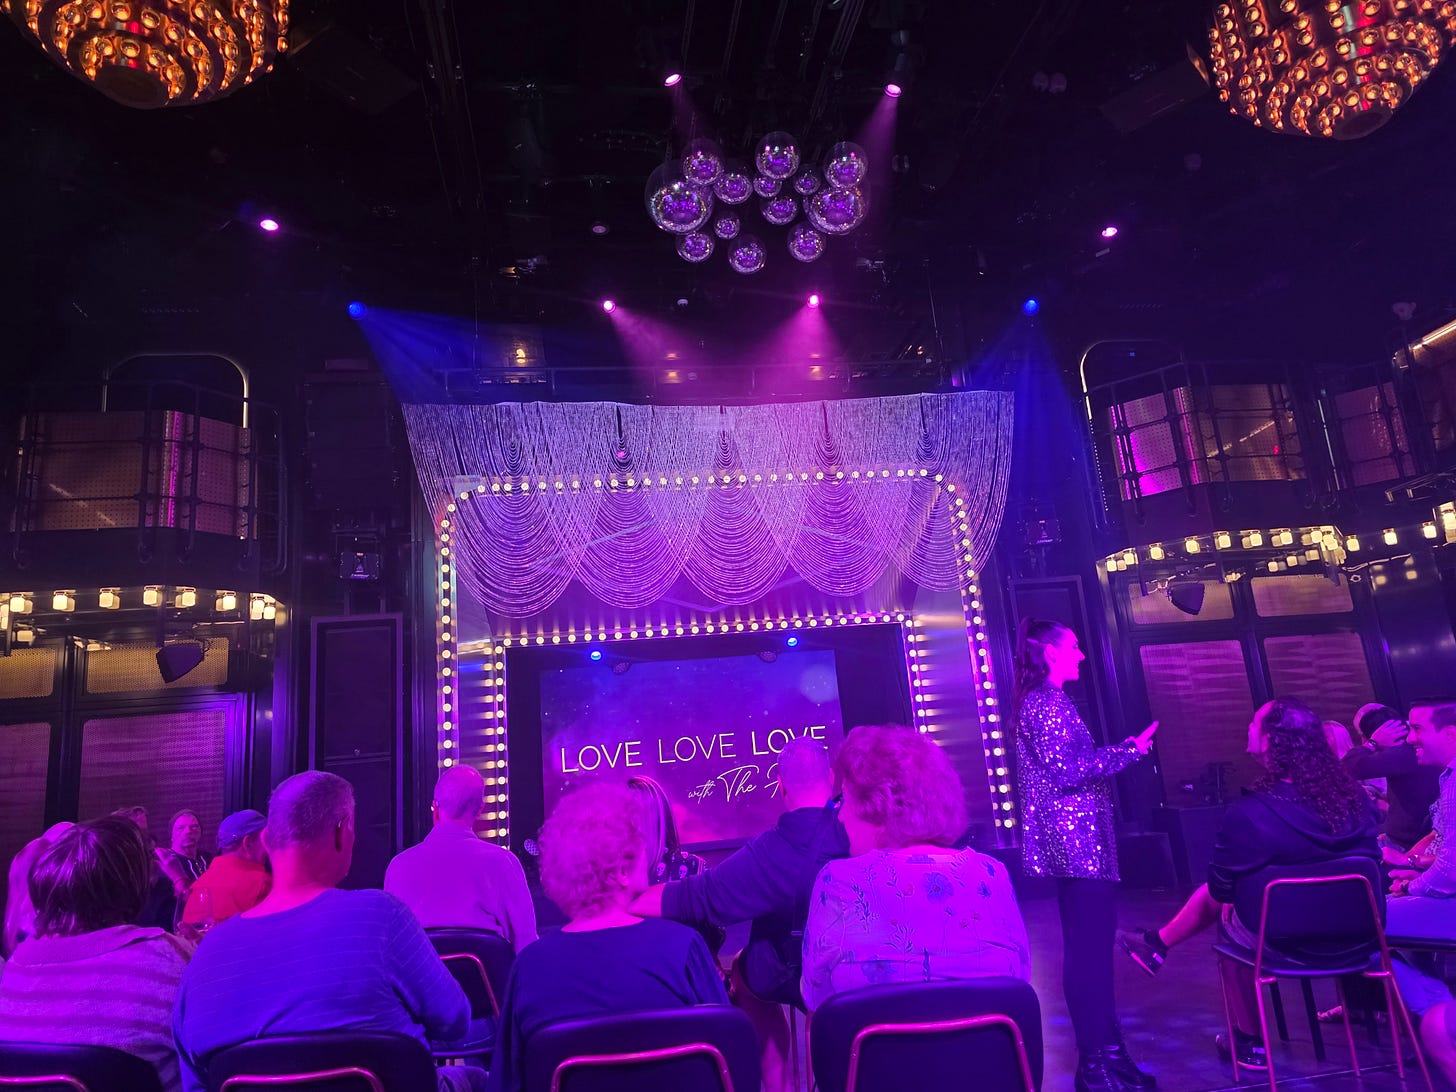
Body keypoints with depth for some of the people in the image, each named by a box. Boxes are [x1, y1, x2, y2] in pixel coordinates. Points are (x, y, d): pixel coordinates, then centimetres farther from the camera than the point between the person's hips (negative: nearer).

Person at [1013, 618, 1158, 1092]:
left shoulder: (1044, 701, 18)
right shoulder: (1046, 703, -14)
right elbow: (1065, 772, -20)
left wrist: (1120, 751, 24)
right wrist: (1127, 752, -13)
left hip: (1077, 839, 11)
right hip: (1075, 839, -11)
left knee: (1092, 945, 15)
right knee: (1088, 949, -5)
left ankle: (1105, 1051, 24)